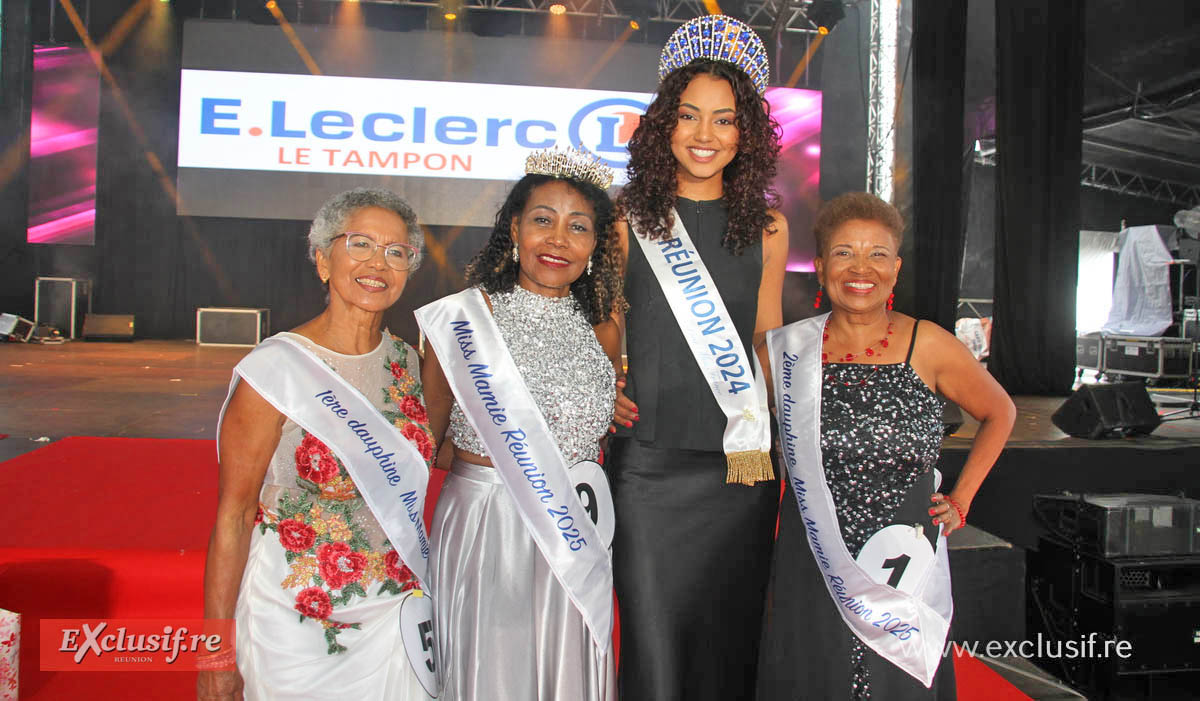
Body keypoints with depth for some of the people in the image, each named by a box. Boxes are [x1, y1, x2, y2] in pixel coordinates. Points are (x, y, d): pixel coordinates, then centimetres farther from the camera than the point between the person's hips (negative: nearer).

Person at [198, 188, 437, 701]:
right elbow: (233, 515, -12)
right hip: (296, 623, -4)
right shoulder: (275, 369, -14)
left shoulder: (405, 361, 1)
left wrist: (420, 595, 11)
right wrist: (215, 653, -11)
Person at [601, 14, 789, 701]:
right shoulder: (628, 218, 2)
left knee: (731, 629, 11)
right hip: (650, 458, -1)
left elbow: (768, 337, 13)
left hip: (741, 460, 2)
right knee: (653, 638, 4)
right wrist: (609, 390, -4)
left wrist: (778, 433, 8)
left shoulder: (767, 226, 8)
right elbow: (606, 324, 11)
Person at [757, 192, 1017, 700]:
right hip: (812, 576, 0)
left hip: (906, 573, 0)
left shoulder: (928, 345, -2)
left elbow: (999, 412, 14)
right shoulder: (786, 351, -1)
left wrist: (960, 501, 8)